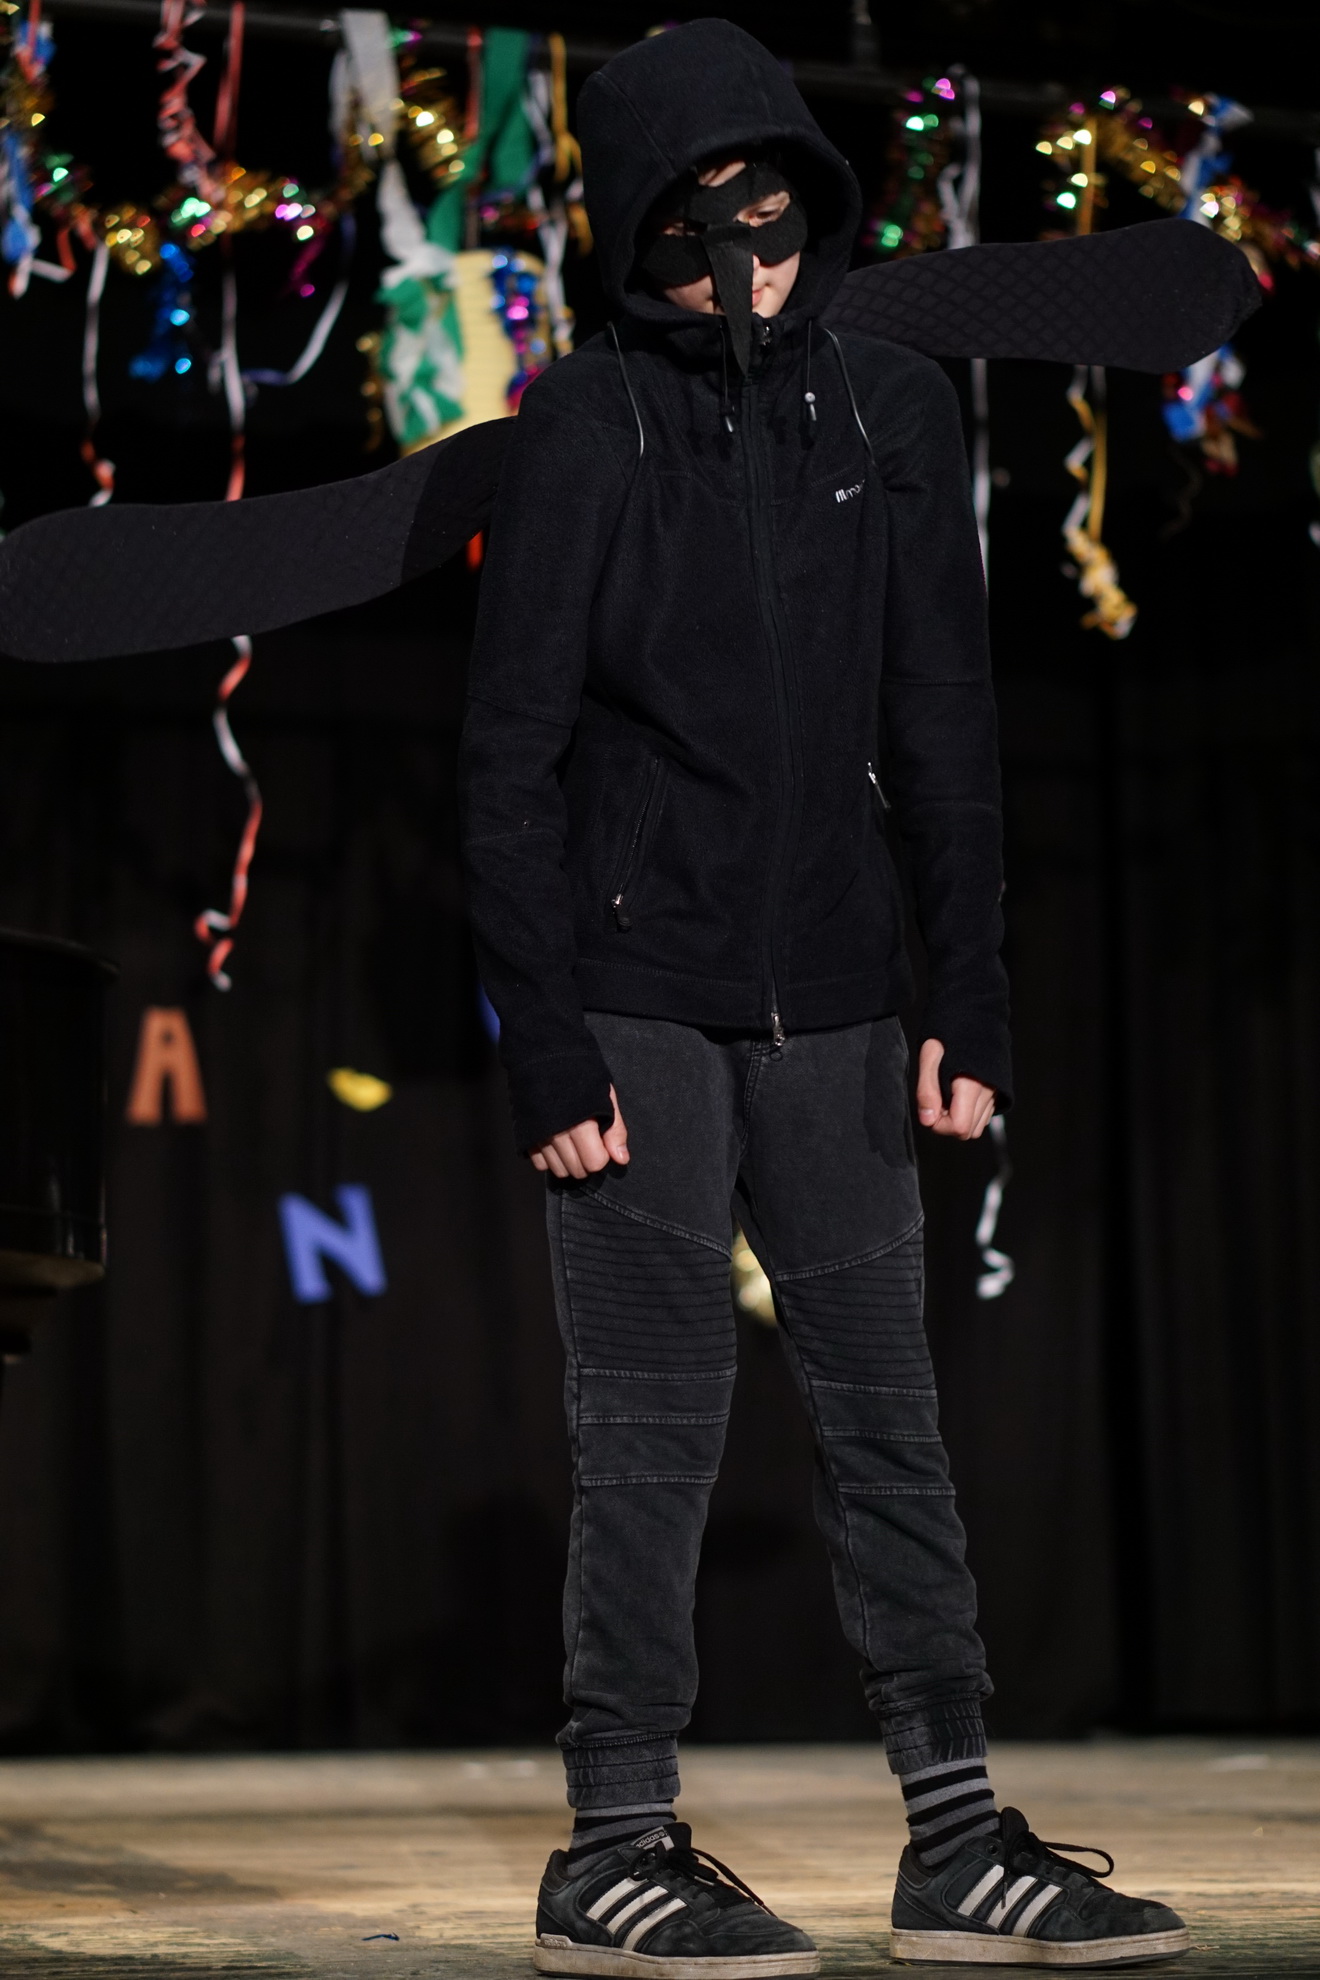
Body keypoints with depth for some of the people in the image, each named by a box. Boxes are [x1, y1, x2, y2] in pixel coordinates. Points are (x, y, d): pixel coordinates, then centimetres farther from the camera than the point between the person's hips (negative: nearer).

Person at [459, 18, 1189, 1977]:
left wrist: (969, 998, 3)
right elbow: (513, 753, -5)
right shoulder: (587, 423, -3)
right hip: (638, 991, -4)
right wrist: (544, 1043, -10)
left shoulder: (895, 407, 9)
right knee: (656, 1425, -2)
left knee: (887, 1408, 7)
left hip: (834, 1000, 4)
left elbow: (945, 731, 10)